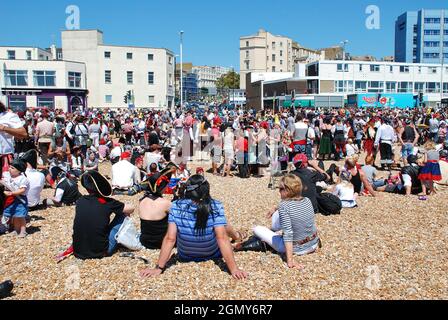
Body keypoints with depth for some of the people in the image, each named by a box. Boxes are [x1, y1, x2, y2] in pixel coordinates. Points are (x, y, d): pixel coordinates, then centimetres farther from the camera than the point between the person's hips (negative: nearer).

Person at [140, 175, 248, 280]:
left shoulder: (176, 207, -23)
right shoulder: (216, 207, -27)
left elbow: (170, 239, -25)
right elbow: (222, 238, -32)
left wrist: (159, 268, -19)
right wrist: (234, 269, -28)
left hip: (185, 257, 1)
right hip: (213, 255, -1)